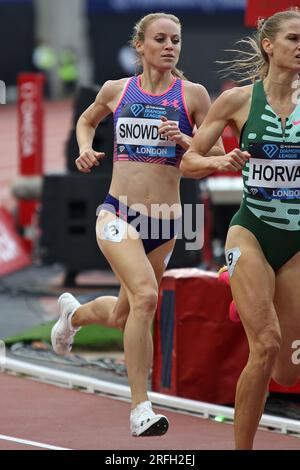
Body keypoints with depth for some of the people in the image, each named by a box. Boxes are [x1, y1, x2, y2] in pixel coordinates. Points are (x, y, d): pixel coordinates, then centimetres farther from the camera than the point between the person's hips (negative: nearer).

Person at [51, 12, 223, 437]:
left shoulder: (193, 95, -1)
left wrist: (184, 141, -17)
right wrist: (85, 149, 5)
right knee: (145, 294, -27)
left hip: (165, 221, 2)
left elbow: (216, 155, 2)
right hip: (118, 213, -2)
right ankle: (140, 409, -22)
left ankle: (74, 312, 56)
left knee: (123, 316, 18)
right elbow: (87, 120, 24)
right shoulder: (116, 90, 3)